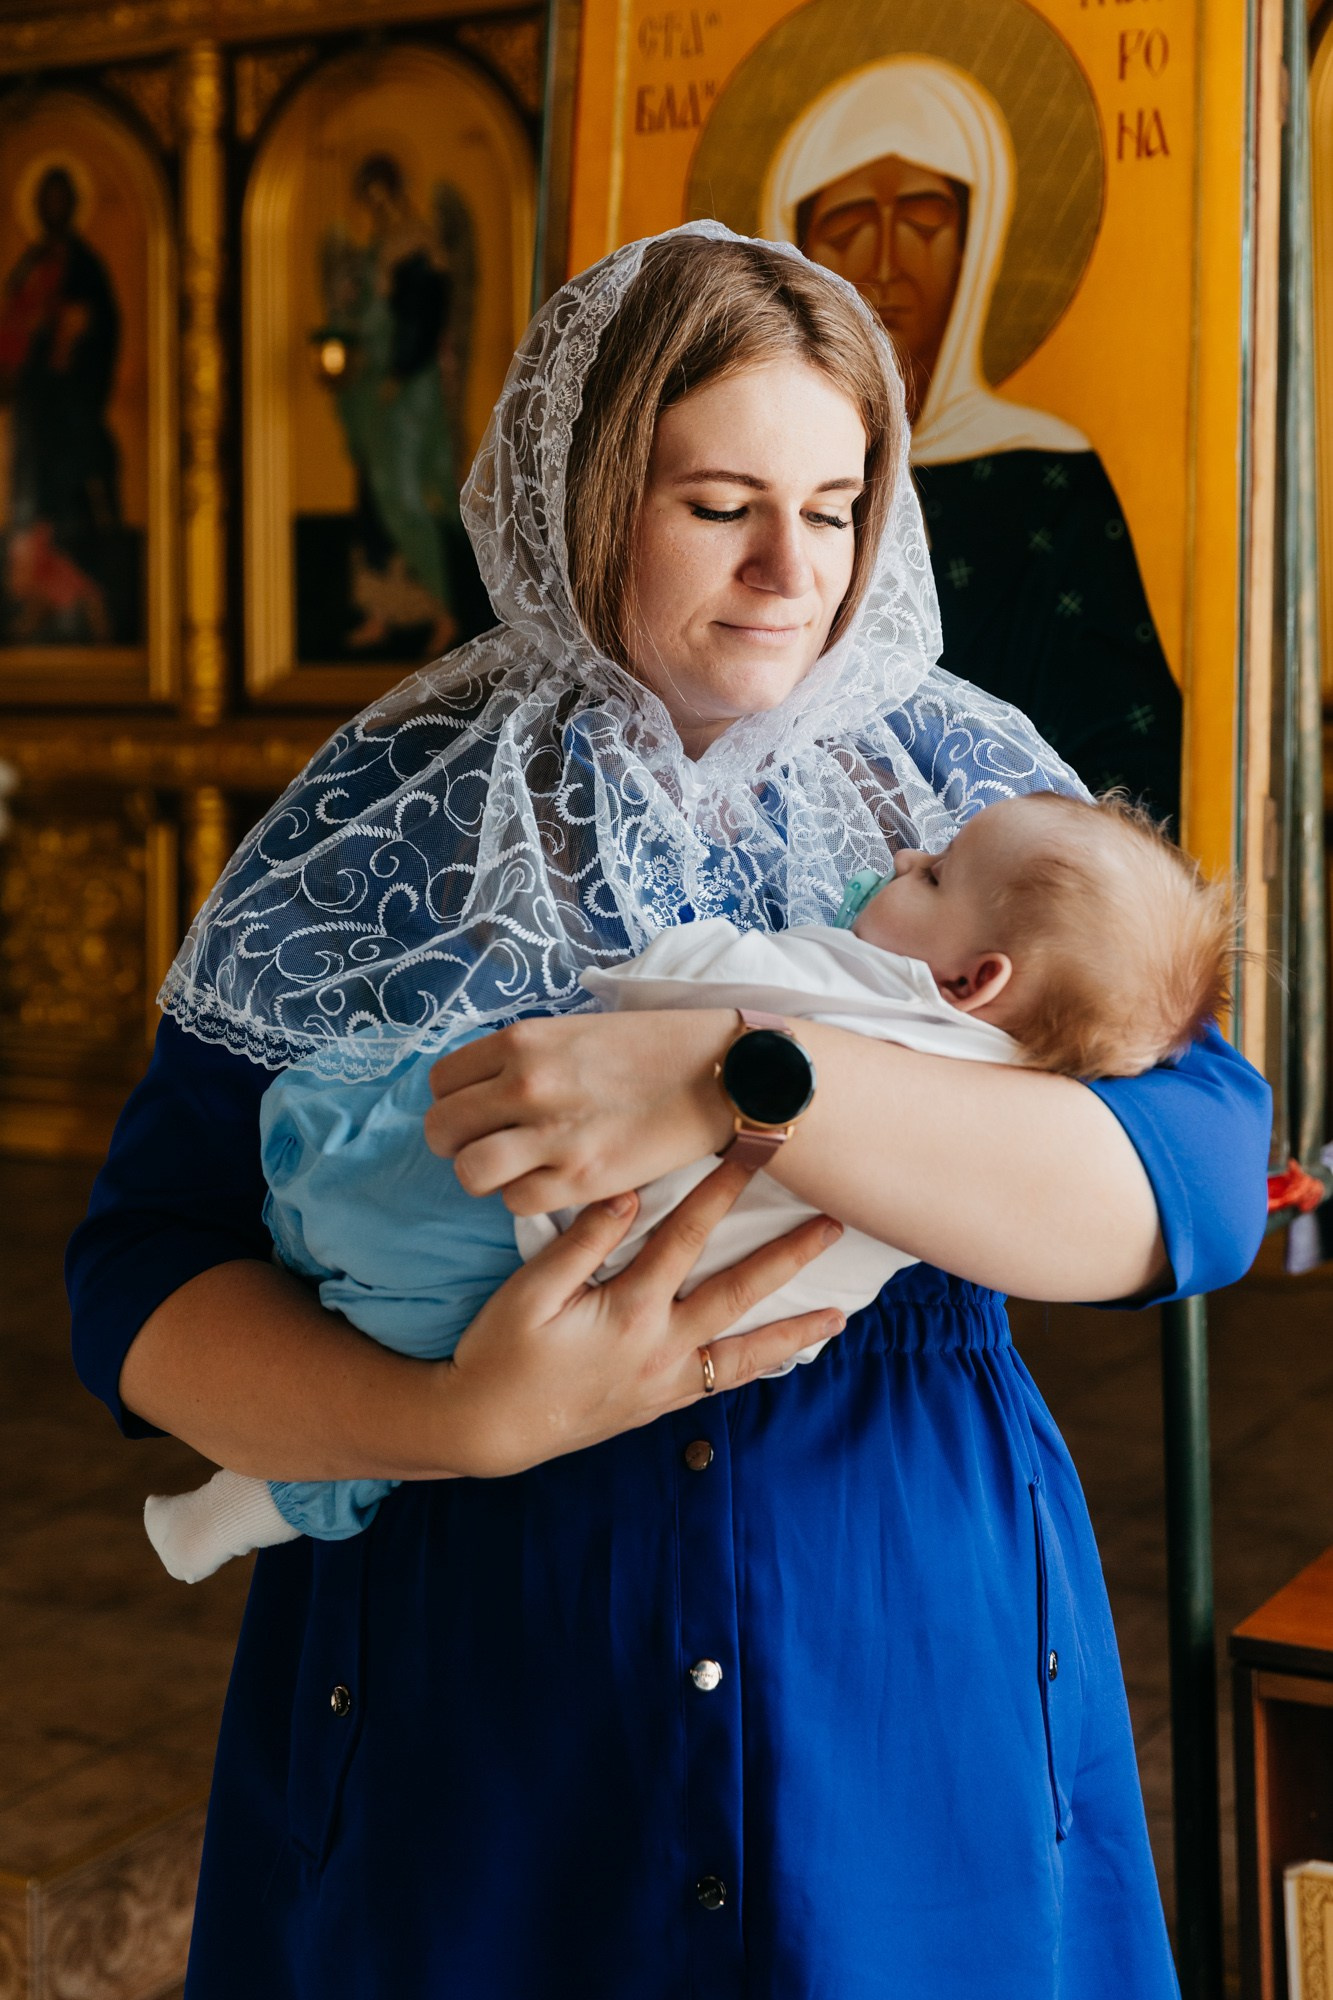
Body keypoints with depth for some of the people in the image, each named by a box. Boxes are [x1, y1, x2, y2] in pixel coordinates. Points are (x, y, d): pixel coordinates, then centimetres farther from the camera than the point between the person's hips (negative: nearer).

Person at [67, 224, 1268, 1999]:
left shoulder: (972, 795, -1)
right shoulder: (391, 824, -2)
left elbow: (1201, 1180, -16)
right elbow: (140, 1286, -5)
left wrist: (743, 1082, -28)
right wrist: (463, 1420, -23)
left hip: (913, 1695, 1)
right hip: (463, 1697, 0)